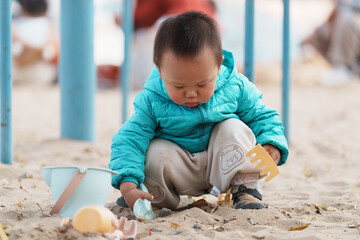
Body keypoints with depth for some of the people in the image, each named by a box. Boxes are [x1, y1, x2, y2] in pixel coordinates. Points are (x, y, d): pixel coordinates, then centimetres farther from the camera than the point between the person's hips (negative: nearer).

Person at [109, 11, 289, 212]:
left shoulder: (236, 88, -15)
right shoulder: (152, 101, -19)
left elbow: (261, 116, -1)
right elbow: (129, 140, -20)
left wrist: (271, 146, -23)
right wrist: (128, 188, -35)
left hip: (221, 164, 1)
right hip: (180, 170, -1)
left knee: (234, 129, -24)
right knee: (156, 153, -30)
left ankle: (244, 188, -13)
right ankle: (161, 201, -5)